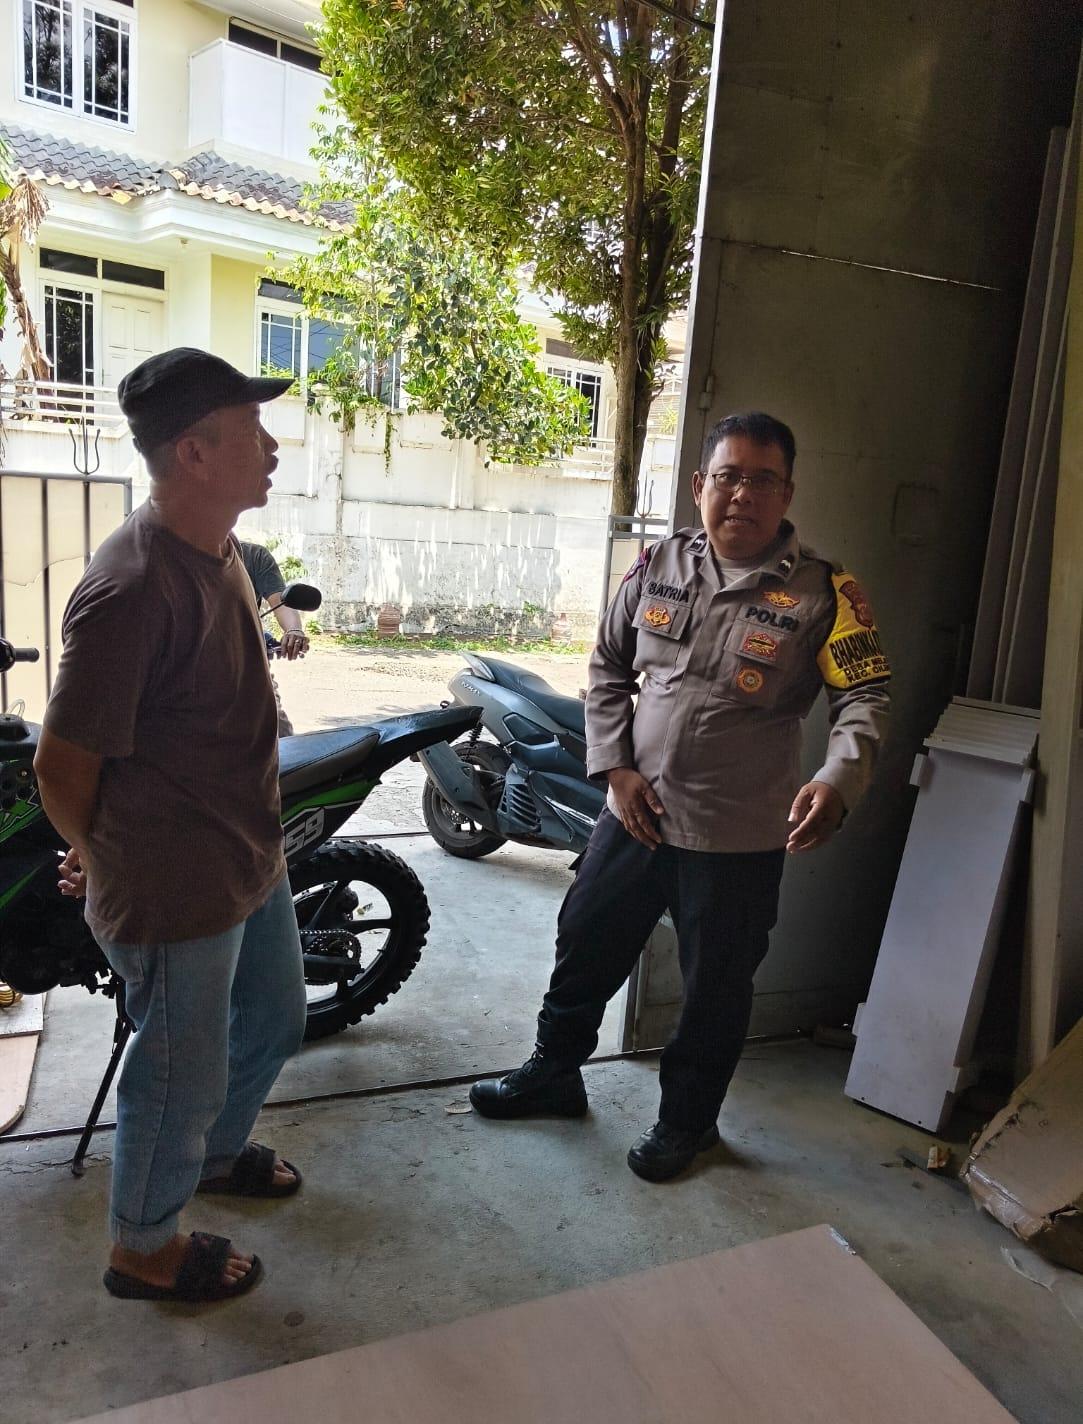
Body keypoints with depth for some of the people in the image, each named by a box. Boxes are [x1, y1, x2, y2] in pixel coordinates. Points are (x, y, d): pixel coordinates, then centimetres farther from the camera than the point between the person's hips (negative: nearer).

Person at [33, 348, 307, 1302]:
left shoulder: (222, 553, 4)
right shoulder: (132, 589, -28)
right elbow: (62, 768, -20)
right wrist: (102, 864, -1)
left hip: (251, 858, 9)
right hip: (176, 895, -9)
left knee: (275, 1020, 26)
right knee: (183, 1074, 12)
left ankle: (219, 1152, 55)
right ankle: (144, 1251, 40)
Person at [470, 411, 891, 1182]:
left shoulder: (823, 592, -11)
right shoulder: (659, 566, 0)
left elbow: (867, 699, -14)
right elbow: (608, 669, 8)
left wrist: (837, 782, -33)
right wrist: (616, 767, -2)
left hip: (739, 840, -3)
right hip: (636, 816, 4)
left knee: (715, 989, 13)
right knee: (585, 945, 18)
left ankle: (687, 1119, 38)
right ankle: (555, 1071, 43)